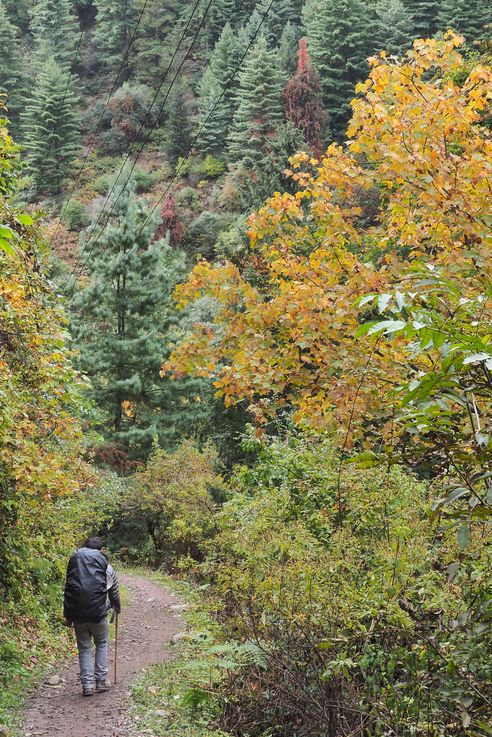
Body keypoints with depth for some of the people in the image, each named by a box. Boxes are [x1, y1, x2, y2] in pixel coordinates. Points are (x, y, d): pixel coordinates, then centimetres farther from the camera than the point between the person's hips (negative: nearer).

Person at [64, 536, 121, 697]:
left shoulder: (74, 559, 10)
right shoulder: (104, 564, 5)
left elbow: (68, 588, 10)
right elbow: (114, 590, 16)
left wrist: (68, 615, 14)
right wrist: (117, 607, 35)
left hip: (77, 613, 2)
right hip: (98, 611, -1)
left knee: (84, 648, 12)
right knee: (101, 643, 18)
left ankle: (87, 684, 7)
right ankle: (101, 680, 14)